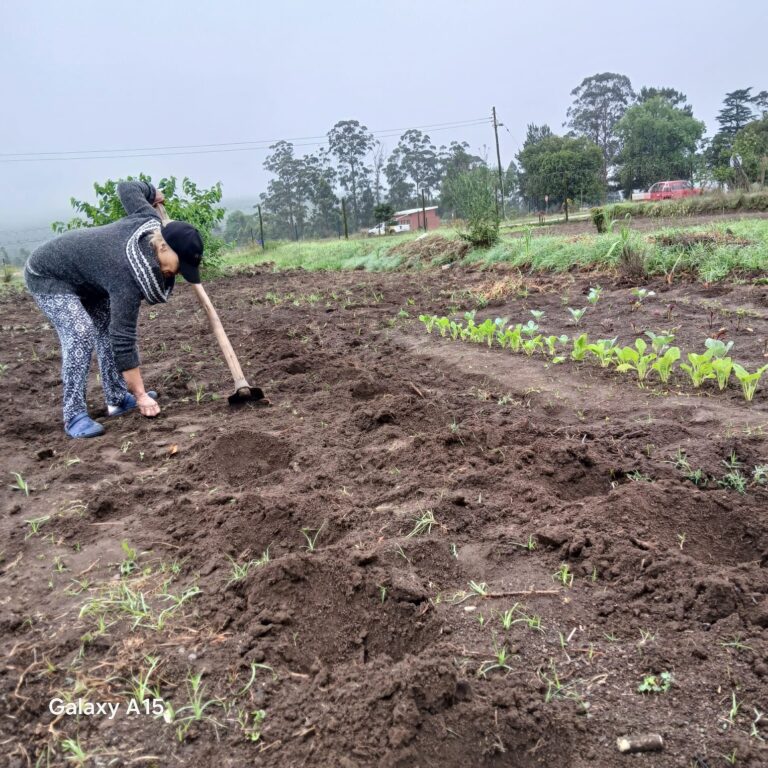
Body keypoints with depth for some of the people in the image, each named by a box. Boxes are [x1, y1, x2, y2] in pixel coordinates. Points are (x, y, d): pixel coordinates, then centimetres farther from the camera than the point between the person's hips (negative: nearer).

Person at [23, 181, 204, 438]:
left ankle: (117, 399, 14)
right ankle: (74, 416, -18)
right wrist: (140, 394, -35)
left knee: (108, 327, 5)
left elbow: (126, 188, 3)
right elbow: (124, 339, -38)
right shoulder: (128, 275, -39)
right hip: (47, 276, -9)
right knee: (81, 334, -25)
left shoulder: (151, 223, -18)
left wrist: (153, 193, 25)